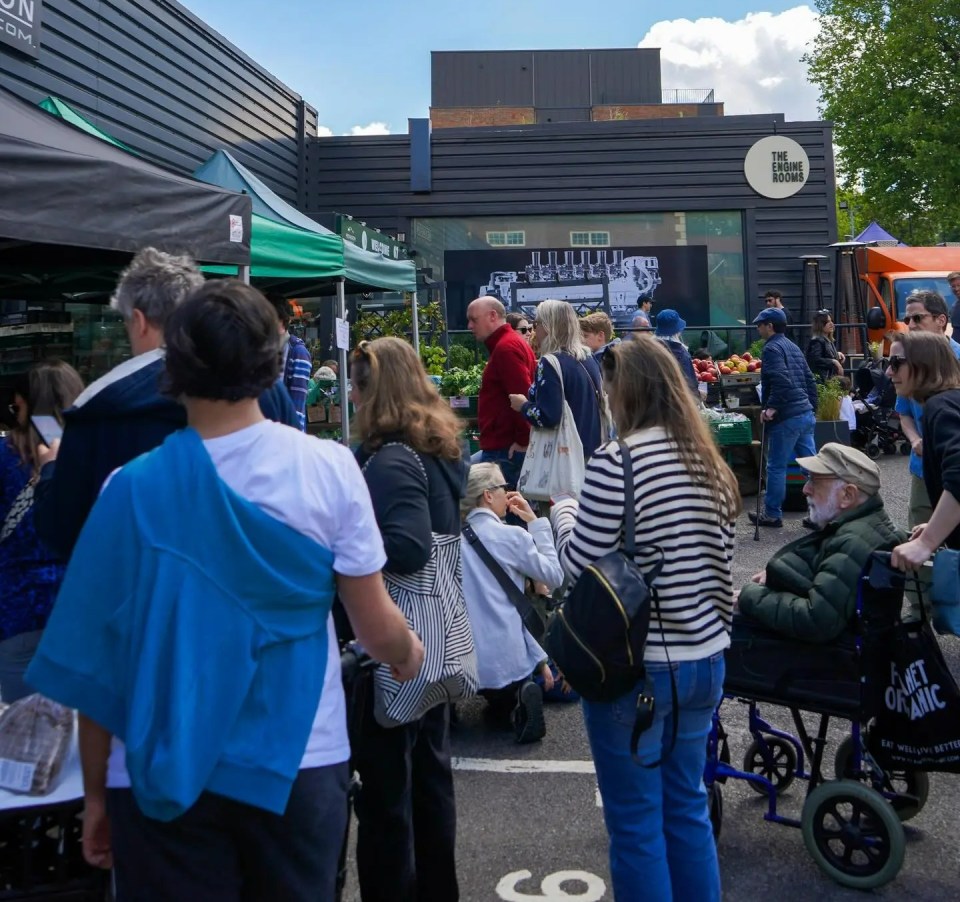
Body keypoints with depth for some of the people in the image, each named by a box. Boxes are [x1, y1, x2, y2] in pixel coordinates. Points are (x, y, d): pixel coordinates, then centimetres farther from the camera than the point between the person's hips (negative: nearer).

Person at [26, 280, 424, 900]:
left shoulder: (133, 488, -10)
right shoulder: (328, 467, -10)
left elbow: (99, 661, -5)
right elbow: (377, 627, -6)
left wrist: (96, 792, 8)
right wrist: (408, 654, 17)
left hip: (164, 775, 0)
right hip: (301, 762, 1)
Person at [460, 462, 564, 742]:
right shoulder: (512, 536, -11)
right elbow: (554, 576, 1)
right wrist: (535, 522, 3)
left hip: (462, 661, 4)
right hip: (504, 661, -4)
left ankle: (502, 701, 2)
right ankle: (516, 697, -4)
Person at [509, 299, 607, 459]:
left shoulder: (551, 363, -17)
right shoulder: (589, 358, 9)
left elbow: (547, 417, -24)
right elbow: (601, 405, 16)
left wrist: (523, 405, -8)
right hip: (592, 448, 8)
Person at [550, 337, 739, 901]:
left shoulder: (616, 461, -17)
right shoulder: (713, 466, 5)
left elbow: (580, 565, -14)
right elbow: (722, 574, 9)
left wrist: (563, 512, 4)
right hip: (704, 661, 7)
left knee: (637, 823, 9)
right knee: (688, 810, 21)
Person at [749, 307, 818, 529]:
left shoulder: (772, 348, -9)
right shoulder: (793, 347, 19)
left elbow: (781, 380, -23)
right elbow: (809, 380, 20)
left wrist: (772, 407, -20)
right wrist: (811, 406, 24)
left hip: (786, 418, -9)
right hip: (806, 414, 9)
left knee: (776, 467, 2)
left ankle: (772, 514, 10)